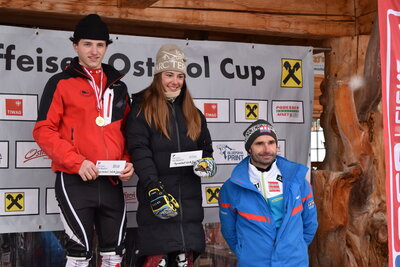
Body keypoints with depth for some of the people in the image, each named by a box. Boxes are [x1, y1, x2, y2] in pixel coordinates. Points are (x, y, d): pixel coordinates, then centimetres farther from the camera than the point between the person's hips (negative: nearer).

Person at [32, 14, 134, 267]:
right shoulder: (61, 83, 0)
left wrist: (128, 162, 1)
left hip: (112, 182, 5)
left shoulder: (118, 86, 14)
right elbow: (44, 131, -7)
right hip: (75, 181, -4)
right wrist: (76, 162, -17)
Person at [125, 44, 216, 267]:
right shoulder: (143, 108, -1)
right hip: (157, 196, -5)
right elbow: (139, 151, -11)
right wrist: (153, 189, -22)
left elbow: (206, 147, 23)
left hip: (189, 198, 5)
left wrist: (207, 161, -1)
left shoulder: (193, 113, 16)